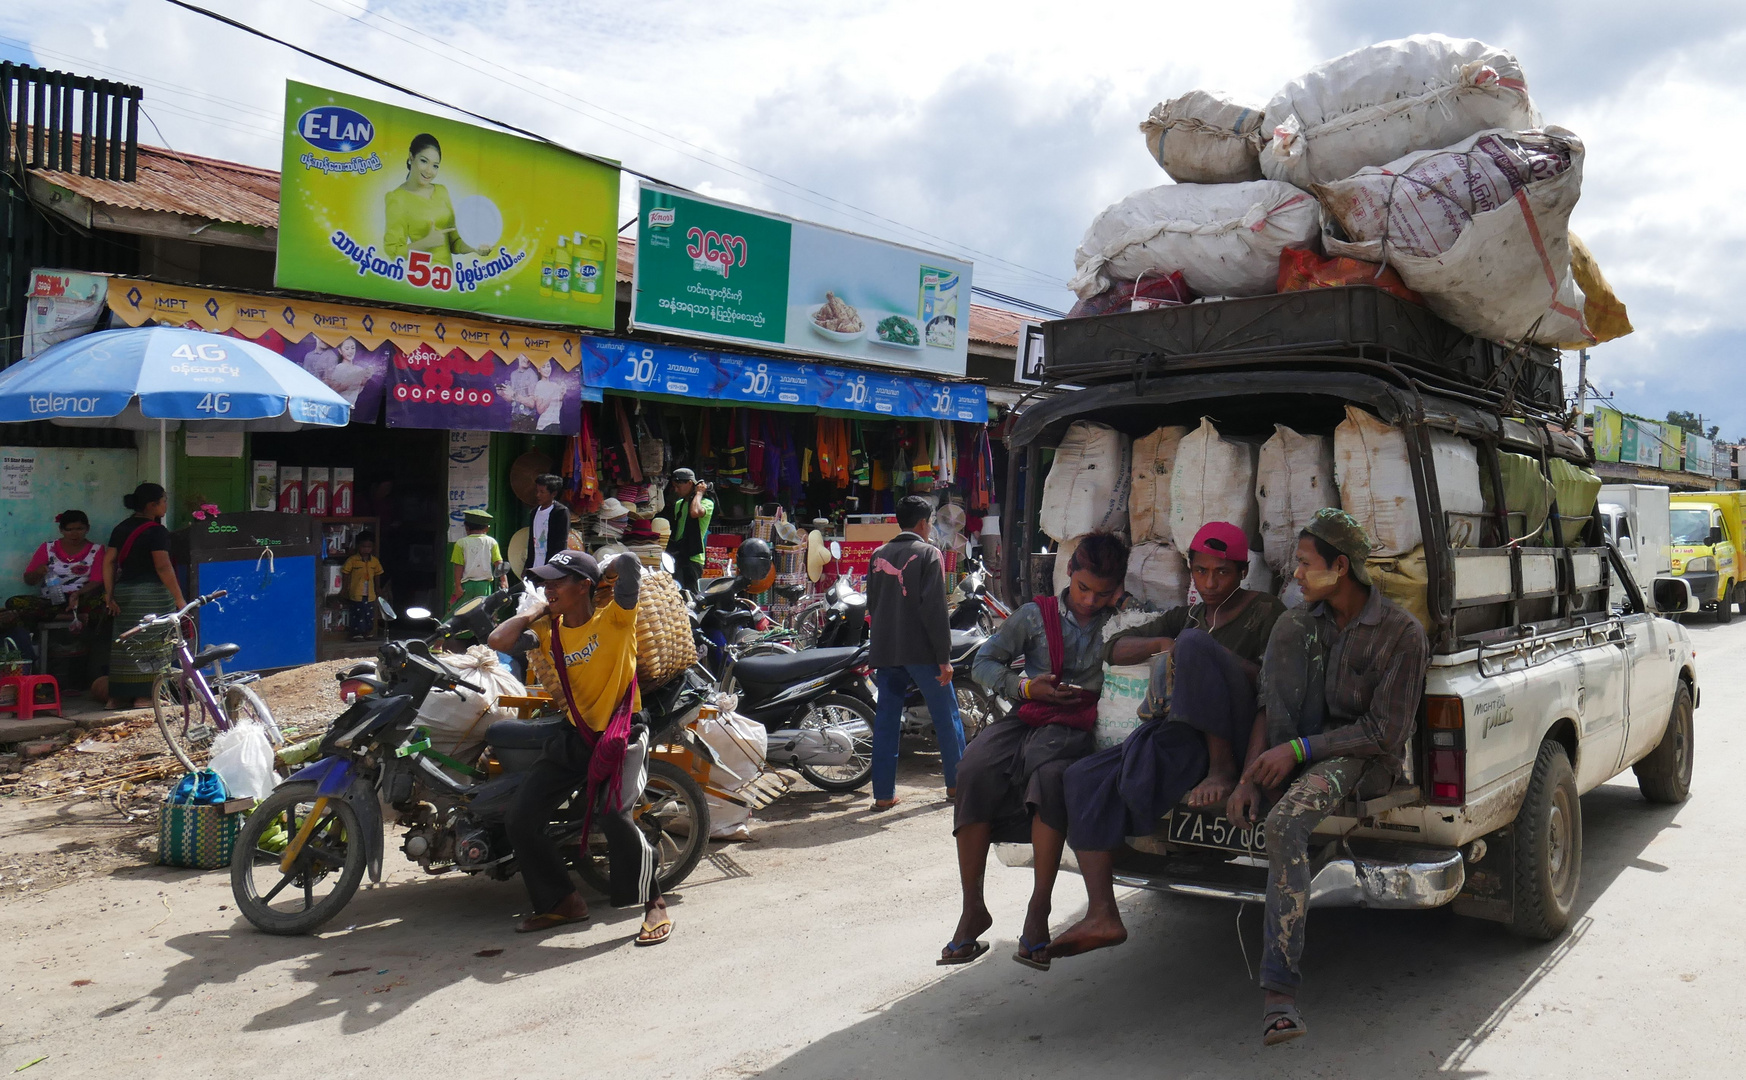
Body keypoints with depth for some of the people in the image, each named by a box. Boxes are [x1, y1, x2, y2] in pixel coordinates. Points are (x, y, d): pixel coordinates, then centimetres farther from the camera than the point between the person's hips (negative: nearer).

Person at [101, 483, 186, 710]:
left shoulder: (121, 529, 11)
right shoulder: (156, 531, -11)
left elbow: (108, 561, 7)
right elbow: (163, 567, -17)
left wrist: (109, 593, 7)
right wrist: (179, 598, -15)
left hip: (124, 591, 7)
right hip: (151, 593, -7)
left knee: (124, 644, 12)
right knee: (149, 646, -2)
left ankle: (116, 696, 15)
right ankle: (143, 697, -1)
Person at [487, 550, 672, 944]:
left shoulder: (614, 619, -11)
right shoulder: (549, 631, 6)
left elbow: (628, 561, -25)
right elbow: (499, 640, -6)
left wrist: (620, 573, -2)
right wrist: (537, 613, 5)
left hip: (621, 732, -7)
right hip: (575, 734, 7)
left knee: (614, 815, -28)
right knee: (521, 819, 0)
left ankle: (655, 904, -6)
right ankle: (562, 903, 20)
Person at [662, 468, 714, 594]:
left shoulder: (707, 503, -5)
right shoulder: (678, 504, 20)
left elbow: (695, 512, -28)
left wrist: (699, 493, -13)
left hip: (693, 559, -8)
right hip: (675, 557, 8)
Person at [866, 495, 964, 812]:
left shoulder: (878, 555, 11)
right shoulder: (928, 554, -6)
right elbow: (935, 609, -13)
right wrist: (944, 658, -11)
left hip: (885, 652, 5)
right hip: (922, 651, -5)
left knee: (886, 720, 6)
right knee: (946, 717, 9)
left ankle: (883, 793, 6)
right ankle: (957, 782, 17)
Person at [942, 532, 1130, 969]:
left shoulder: (1120, 622, 13)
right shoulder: (1036, 615, 12)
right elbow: (983, 662, 12)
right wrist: (1026, 687, -4)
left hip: (1074, 726, -2)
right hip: (1027, 716, 2)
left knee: (1050, 773, -38)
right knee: (974, 769, -29)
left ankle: (1038, 910, -30)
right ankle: (973, 909, -19)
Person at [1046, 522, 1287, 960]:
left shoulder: (1264, 611, 9)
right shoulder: (1188, 616, 26)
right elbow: (1114, 649, 20)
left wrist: (1207, 656, -14)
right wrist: (1162, 644, 0)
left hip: (1235, 734, -6)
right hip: (1183, 737, 6)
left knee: (1195, 644, -30)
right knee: (1086, 778, -16)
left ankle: (1223, 769, -22)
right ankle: (1102, 918, -19)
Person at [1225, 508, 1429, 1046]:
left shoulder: (1401, 633, -10)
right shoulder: (1296, 624, 7)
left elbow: (1386, 733, -13)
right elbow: (1268, 709, 5)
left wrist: (1298, 750, -20)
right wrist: (1248, 778, -10)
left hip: (1365, 757, -7)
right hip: (1296, 748, 7)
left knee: (1284, 825, -34)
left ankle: (1279, 987, -29)